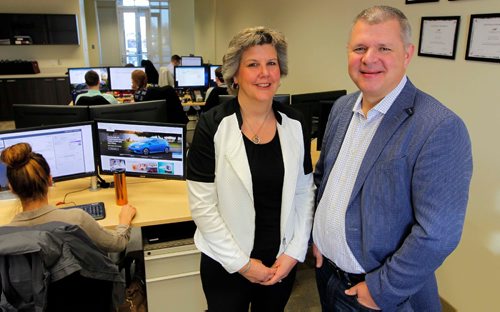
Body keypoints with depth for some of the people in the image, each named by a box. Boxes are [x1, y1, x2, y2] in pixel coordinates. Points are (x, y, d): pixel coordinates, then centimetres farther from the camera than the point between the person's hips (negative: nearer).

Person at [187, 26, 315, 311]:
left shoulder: (295, 124, -3)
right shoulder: (212, 126, -14)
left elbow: (305, 192, 2)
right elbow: (202, 205, -14)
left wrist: (295, 252, -4)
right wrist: (241, 263, -12)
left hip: (282, 264, 3)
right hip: (227, 264, -3)